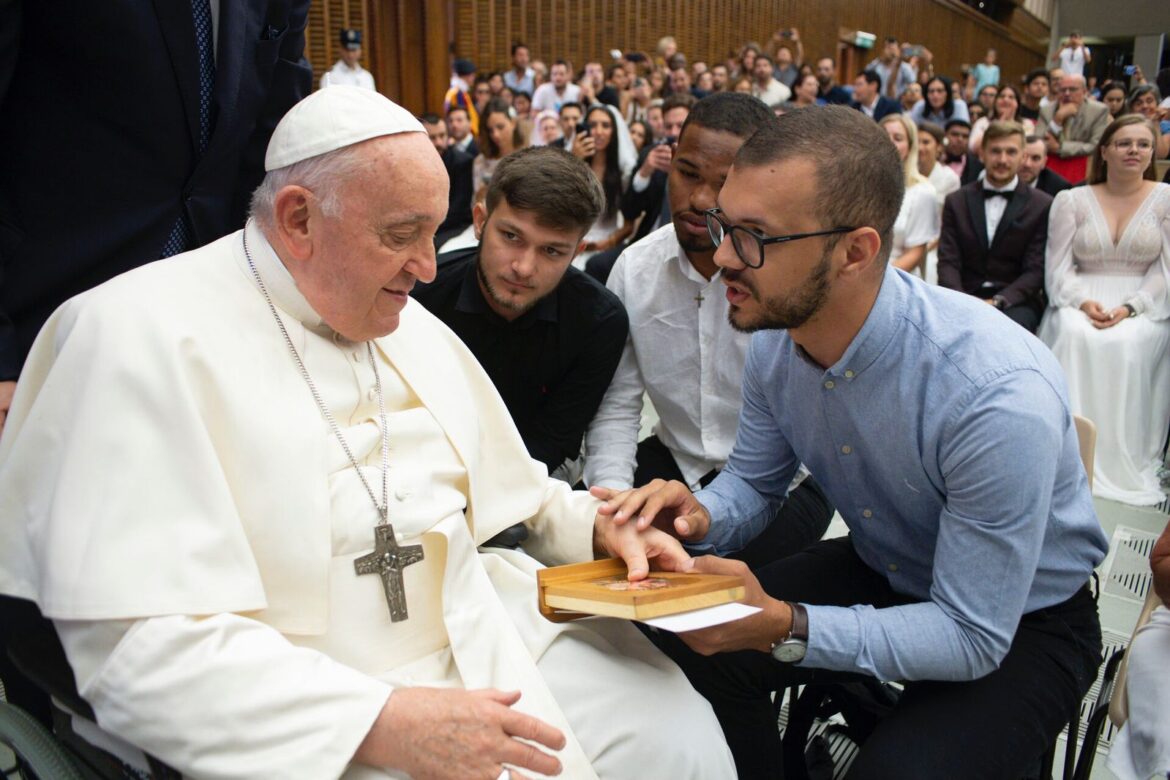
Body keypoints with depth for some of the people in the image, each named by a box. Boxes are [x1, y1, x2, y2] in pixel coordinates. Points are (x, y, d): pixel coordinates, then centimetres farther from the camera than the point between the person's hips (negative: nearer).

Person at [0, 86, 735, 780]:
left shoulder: (409, 322, 9)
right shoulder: (142, 339, -14)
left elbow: (503, 484, 19)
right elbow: (140, 646, -20)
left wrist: (595, 524, 1)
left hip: (486, 628, 7)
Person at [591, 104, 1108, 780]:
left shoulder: (1001, 395, -35)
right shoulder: (775, 340, -15)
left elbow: (972, 638, -28)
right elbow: (754, 482, 1)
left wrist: (785, 628, -39)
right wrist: (701, 516, -22)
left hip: (1018, 623, -5)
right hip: (879, 570, 5)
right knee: (691, 649, -12)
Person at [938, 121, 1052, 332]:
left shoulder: (1042, 205, 5)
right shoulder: (957, 202, 12)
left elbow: (1036, 269, -1)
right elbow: (948, 261, 3)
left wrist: (998, 301, -17)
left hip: (1015, 302, -1)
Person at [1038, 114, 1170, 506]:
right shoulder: (1071, 200, 9)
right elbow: (1058, 268, 4)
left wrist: (1129, 307, -17)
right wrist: (1083, 301, -15)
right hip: (1080, 301, 1)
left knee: (1128, 345, -33)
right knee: (1074, 337, -33)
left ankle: (1121, 459, -24)